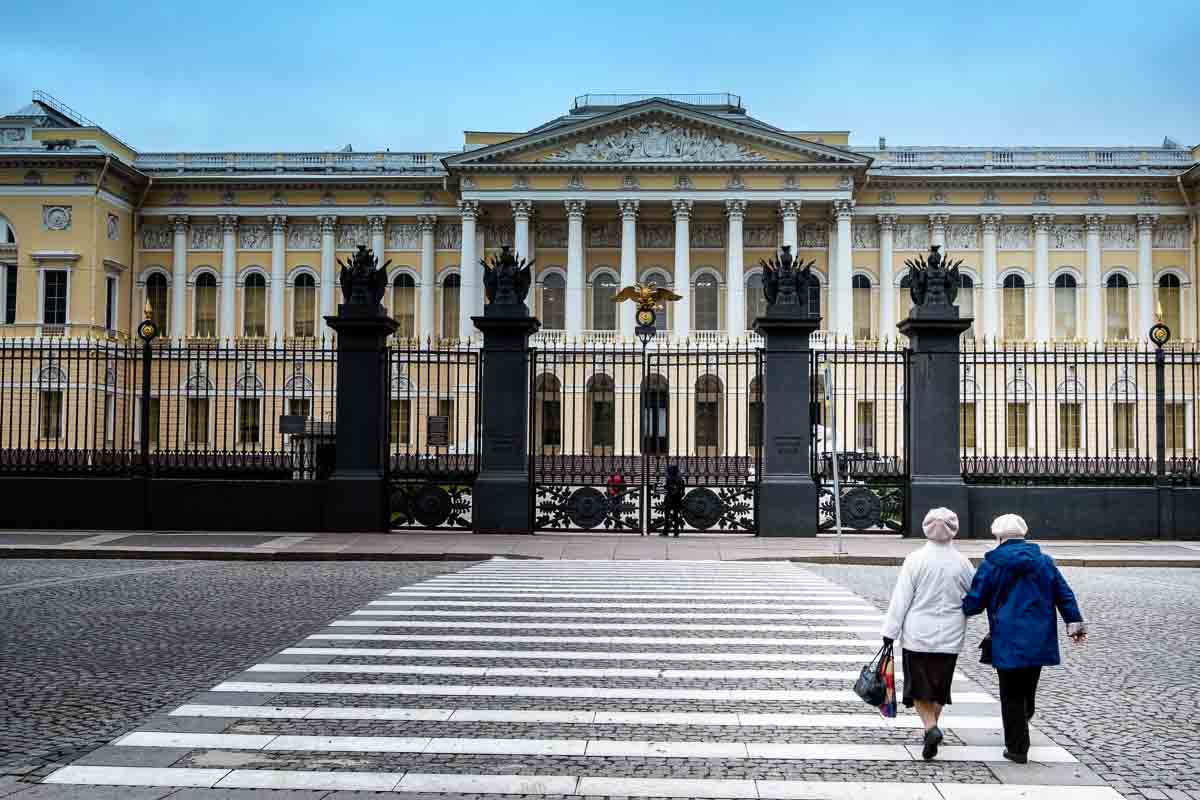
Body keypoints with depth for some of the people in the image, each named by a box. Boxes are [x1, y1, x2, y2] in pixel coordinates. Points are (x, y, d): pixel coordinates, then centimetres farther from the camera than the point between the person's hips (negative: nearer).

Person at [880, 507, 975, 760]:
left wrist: (890, 632, -3)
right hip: (950, 637, 2)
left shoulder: (915, 560, -10)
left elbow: (900, 599, -9)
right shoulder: (961, 562, -4)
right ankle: (932, 727, 24)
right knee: (939, 685, 17)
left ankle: (931, 728, -12)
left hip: (918, 635, -2)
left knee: (919, 686, 6)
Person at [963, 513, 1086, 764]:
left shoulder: (991, 565, -6)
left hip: (1007, 642, -4)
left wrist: (959, 610, 16)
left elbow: (975, 601, -4)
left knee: (1012, 696, 4)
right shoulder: (1044, 561, 5)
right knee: (1028, 690, 20)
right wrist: (1074, 623, 19)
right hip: (1039, 640, 4)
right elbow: (1064, 595, 9)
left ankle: (1017, 748, 5)